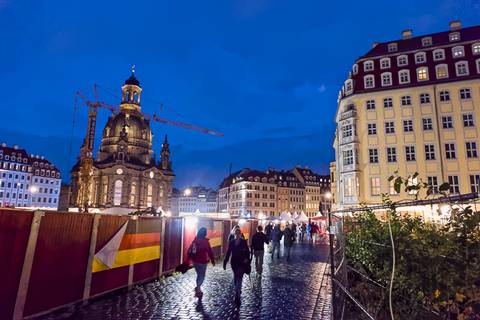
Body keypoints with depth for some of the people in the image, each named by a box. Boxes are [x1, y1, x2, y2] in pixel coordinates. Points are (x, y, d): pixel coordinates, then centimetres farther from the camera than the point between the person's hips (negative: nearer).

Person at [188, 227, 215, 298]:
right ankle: (197, 290, -6)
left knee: (199, 275, 22)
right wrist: (213, 260, 0)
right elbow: (210, 251, -12)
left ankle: (198, 288, 31)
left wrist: (191, 259, 17)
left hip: (195, 261, 6)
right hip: (202, 261, -6)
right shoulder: (205, 241, -17)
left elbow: (189, 251, 7)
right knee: (202, 276, 5)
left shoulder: (194, 241, 2)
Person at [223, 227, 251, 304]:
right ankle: (238, 291, 41)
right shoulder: (231, 242, 1)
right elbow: (228, 252, 3)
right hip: (234, 263, 4)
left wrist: (247, 258, -20)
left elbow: (247, 251, -5)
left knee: (239, 279, -10)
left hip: (242, 263, -4)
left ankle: (237, 297, -11)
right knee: (236, 278, 18)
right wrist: (225, 262, 2)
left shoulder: (244, 242, -6)